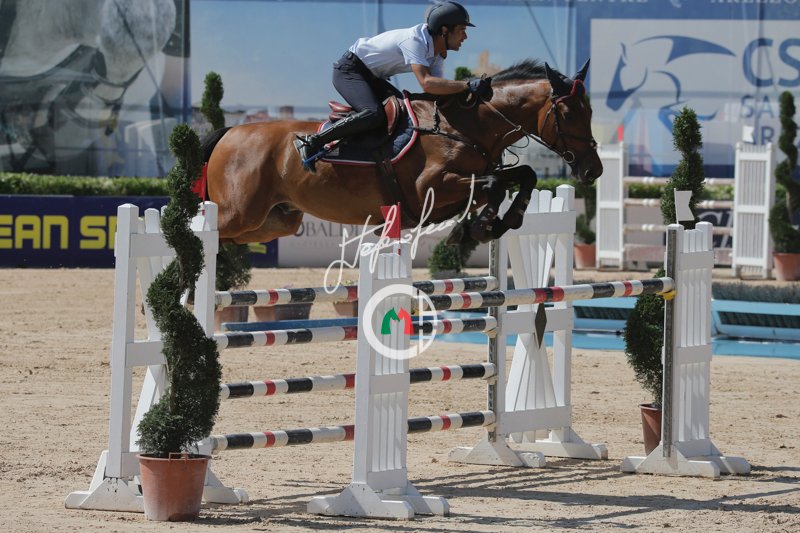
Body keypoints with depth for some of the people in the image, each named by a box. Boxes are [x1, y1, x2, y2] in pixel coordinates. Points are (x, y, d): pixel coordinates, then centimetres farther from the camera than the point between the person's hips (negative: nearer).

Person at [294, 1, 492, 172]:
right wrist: (468, 85, -45)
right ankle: (311, 143, -24)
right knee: (374, 114, -31)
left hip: (372, 77, 10)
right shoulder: (415, 40, -28)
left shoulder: (438, 55, 3)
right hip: (349, 70, -10)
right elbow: (427, 83, -41)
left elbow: (439, 89, -2)